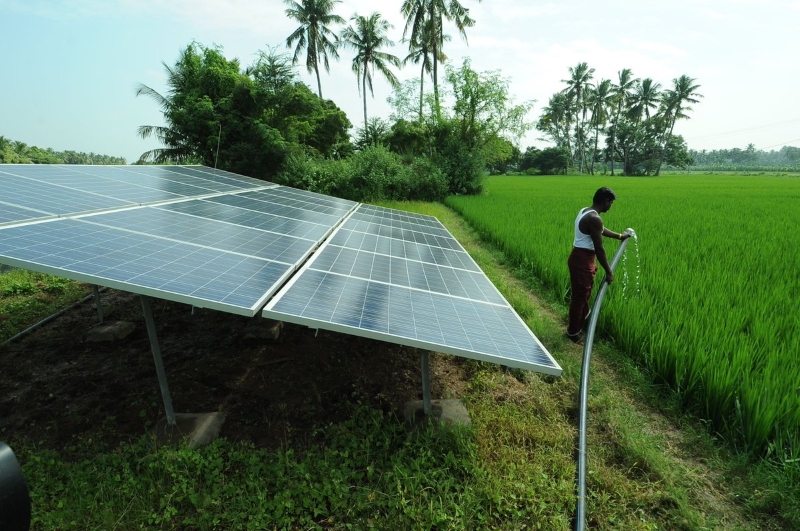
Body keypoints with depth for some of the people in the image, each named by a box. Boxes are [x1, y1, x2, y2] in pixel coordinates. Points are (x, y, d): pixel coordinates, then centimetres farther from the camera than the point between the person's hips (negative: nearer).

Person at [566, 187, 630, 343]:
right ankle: (573, 332, 20)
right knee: (579, 296, 5)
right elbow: (599, 249, -22)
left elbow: (600, 230, 26)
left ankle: (584, 318, 49)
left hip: (579, 257, 10)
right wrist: (608, 272, -13)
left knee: (584, 293, 27)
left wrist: (619, 236, 38)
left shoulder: (585, 211, 7)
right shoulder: (594, 219, -24)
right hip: (582, 261, -10)